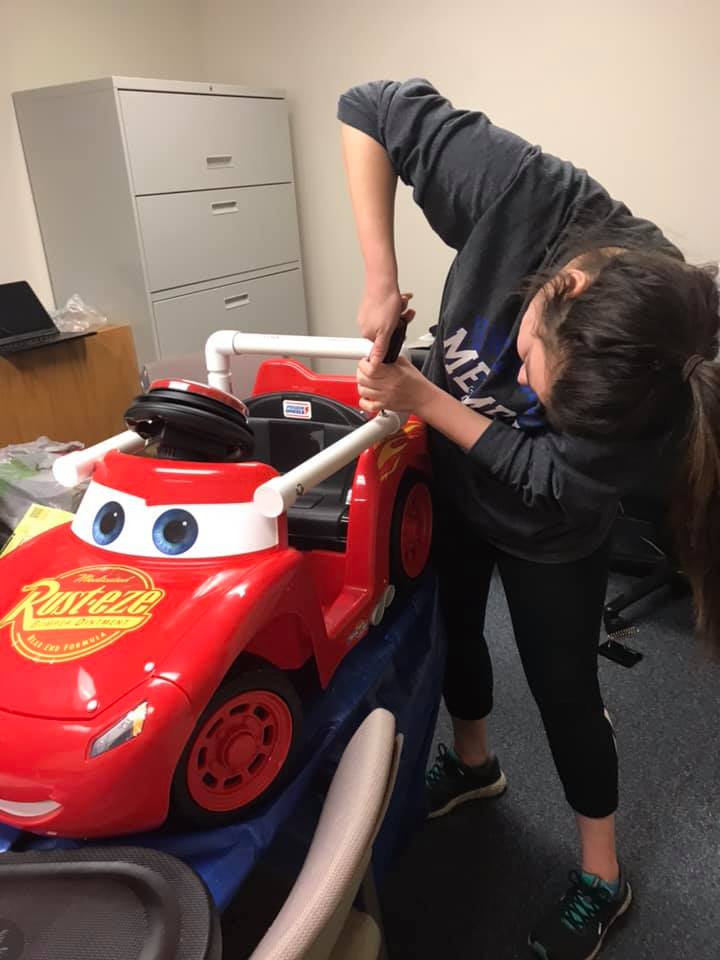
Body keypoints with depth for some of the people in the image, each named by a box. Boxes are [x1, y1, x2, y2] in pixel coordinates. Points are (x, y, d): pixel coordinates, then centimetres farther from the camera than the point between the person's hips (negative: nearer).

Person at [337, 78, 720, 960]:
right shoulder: (524, 192, -34)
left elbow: (554, 479, -26)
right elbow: (367, 110, -24)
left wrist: (423, 398, -30)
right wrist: (381, 281, -31)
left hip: (550, 531, -3)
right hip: (452, 480, 4)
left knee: (562, 688, 9)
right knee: (450, 627, 21)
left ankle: (601, 877, 36)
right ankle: (472, 761, 54)